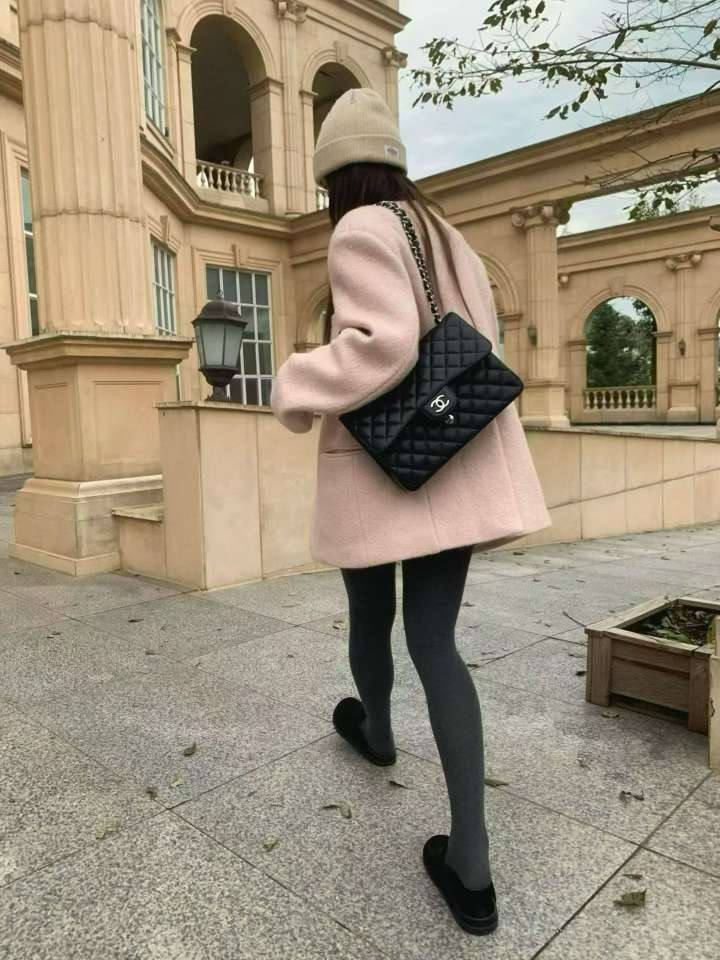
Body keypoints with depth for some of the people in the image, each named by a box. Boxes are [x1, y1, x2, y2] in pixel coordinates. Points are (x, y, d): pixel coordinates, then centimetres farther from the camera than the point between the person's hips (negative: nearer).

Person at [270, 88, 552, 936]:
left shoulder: (361, 231, -8)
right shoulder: (448, 241, 15)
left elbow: (381, 344, -24)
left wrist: (296, 391, -9)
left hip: (374, 468, -6)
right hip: (450, 468, 6)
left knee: (370, 619, 20)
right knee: (435, 641, 4)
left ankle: (375, 730, 50)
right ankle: (471, 868, 2)